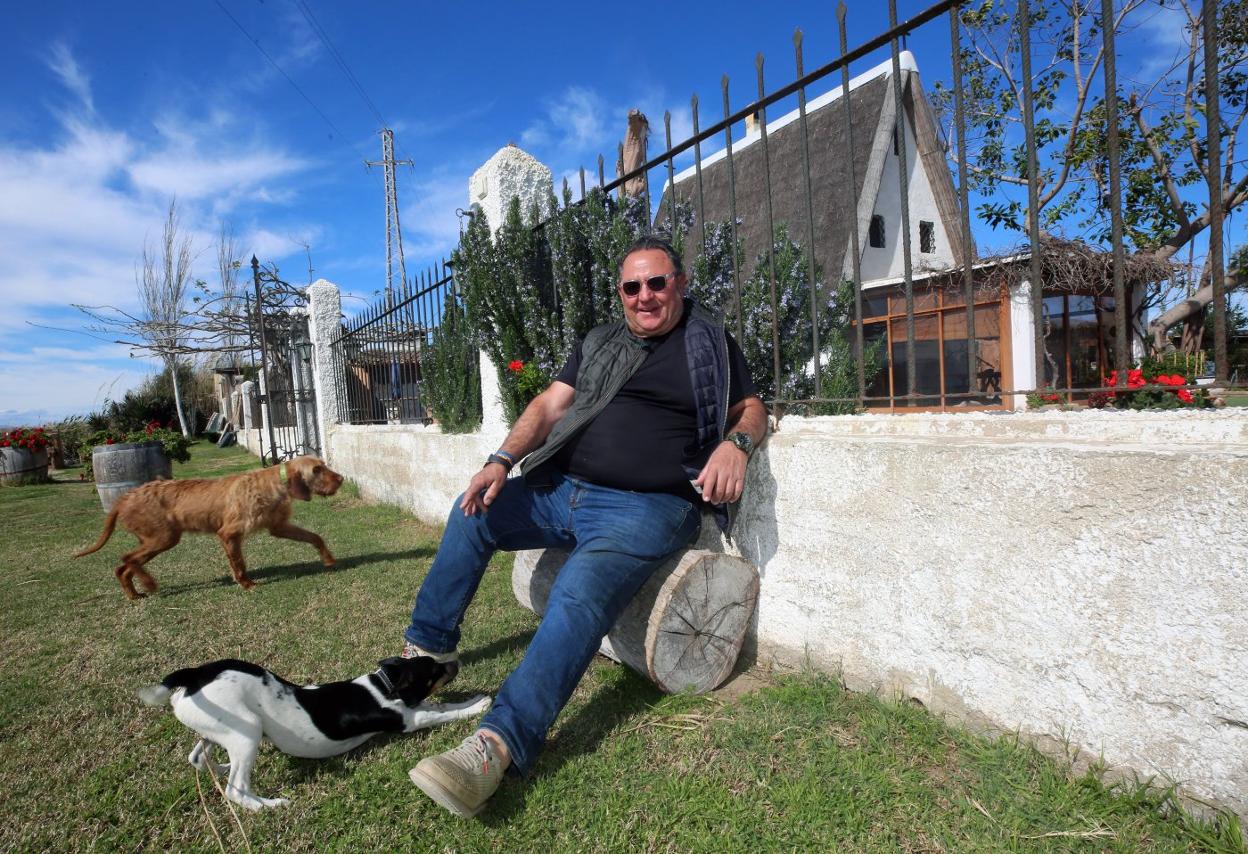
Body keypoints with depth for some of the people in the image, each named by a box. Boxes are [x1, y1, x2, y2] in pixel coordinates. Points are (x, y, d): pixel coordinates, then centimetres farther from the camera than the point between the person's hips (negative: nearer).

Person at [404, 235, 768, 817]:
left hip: (645, 507, -6)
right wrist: (502, 460, -4)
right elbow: (550, 405, 11)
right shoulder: (599, 343, 17)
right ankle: (427, 649, 18)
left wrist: (735, 444, -16)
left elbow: (752, 407, 9)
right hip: (563, 490, 7)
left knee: (578, 597, -31)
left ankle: (498, 745, -35)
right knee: (472, 512, 4)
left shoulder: (711, 344, 8)